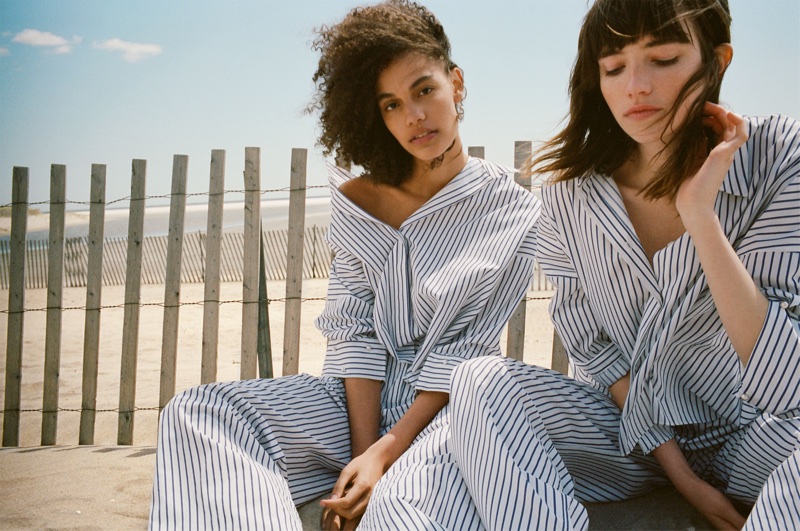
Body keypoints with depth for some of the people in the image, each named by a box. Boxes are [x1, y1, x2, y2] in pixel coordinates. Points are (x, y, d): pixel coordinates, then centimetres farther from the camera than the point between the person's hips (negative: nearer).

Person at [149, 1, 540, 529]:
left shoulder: (514, 211, -3)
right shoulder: (357, 200, 7)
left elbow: (464, 349, -8)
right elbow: (355, 329, 0)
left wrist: (385, 452, -17)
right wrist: (363, 448, -13)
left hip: (450, 406, -5)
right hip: (361, 398, 5)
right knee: (197, 413, -20)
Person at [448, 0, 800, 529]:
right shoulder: (572, 188, -7)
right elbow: (589, 346, 0)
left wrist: (699, 215, -27)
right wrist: (678, 472, -6)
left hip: (753, 434, -2)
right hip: (627, 422, 3)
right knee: (482, 380, -24)